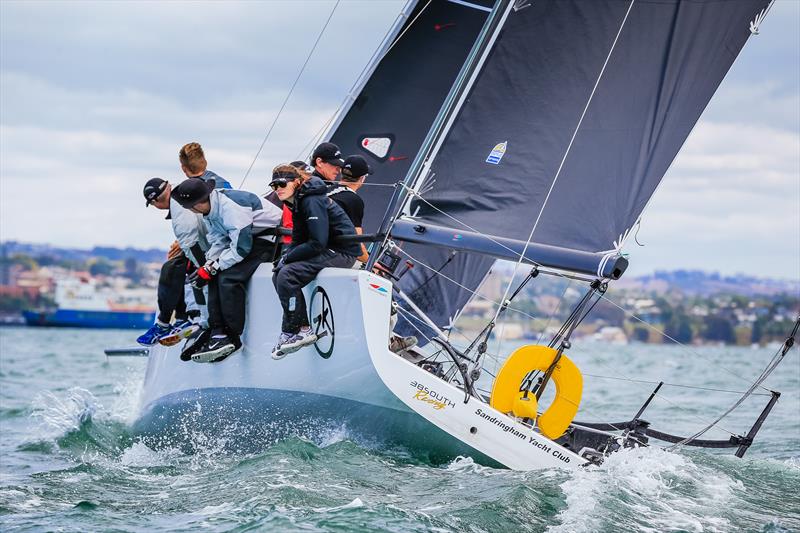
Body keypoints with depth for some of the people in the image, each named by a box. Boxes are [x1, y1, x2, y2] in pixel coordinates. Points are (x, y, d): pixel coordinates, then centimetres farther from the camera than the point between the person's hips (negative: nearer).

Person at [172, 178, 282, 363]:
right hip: (248, 239, 10)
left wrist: (211, 269, -22)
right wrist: (208, 266, -13)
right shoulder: (210, 209, 1)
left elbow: (241, 247, -28)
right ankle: (217, 332, -11)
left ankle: (231, 338, -19)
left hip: (270, 238, -10)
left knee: (229, 277, -24)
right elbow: (218, 242, 5)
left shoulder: (231, 207, -29)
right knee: (216, 276, -7)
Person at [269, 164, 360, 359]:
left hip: (342, 252, -10)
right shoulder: (298, 203, 12)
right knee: (278, 274, 1)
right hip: (327, 251, 10)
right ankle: (295, 329, -2)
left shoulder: (312, 202, -18)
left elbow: (317, 243, -25)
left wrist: (287, 257, -16)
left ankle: (301, 331, -14)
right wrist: (284, 259, -4)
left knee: (288, 275, -22)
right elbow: (298, 240, 15)